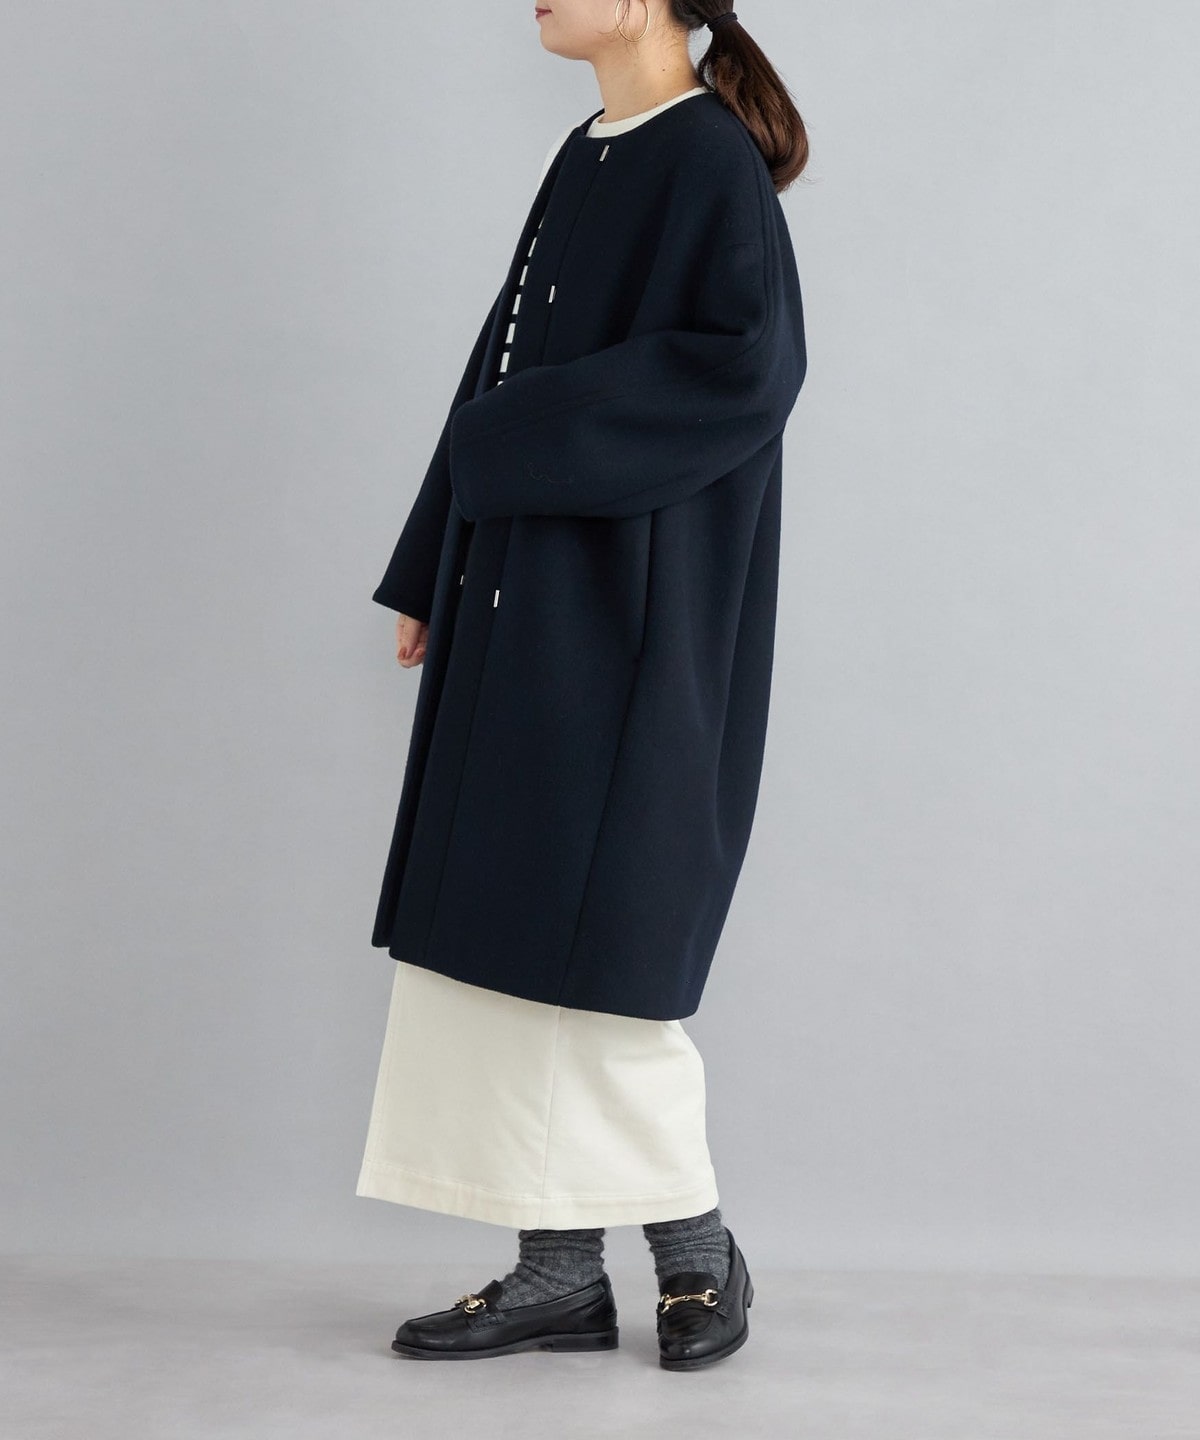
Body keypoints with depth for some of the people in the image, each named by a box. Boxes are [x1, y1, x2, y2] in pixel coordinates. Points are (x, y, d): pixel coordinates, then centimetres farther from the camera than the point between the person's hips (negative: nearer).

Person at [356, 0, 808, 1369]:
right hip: (527, 610, 9)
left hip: (628, 613, -9)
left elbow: (746, 362, -24)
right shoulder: (586, 157, 15)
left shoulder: (713, 160, -11)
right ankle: (558, 1272, 15)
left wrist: (529, 440, -17)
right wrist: (433, 573, 16)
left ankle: (697, 1247, 14)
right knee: (507, 931, 7)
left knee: (577, 935, -4)